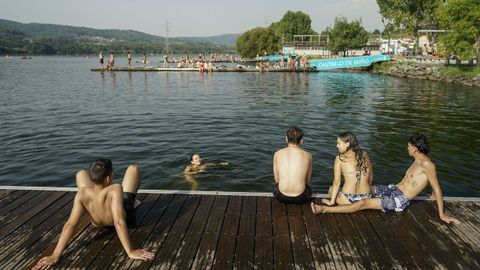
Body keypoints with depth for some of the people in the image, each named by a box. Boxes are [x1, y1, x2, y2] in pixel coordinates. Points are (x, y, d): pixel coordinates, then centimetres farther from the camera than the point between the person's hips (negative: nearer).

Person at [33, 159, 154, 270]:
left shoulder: (82, 194, -35)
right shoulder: (115, 190, -45)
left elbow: (70, 225, -37)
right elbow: (119, 223, -51)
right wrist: (131, 251, -51)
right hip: (125, 216, -2)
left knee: (81, 174, 13)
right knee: (133, 168, 10)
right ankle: (131, 202, 41)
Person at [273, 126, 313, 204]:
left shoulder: (277, 154, -2)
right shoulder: (307, 156, -2)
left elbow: (277, 180, 7)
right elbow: (307, 181, 10)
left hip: (281, 197, 1)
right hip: (300, 198, 0)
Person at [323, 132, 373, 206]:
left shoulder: (340, 158, -4)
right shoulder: (365, 155, 6)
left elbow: (336, 182, -6)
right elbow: (370, 177, 14)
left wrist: (332, 201, -1)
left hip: (347, 199, -4)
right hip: (366, 198, 4)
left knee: (332, 188, 27)